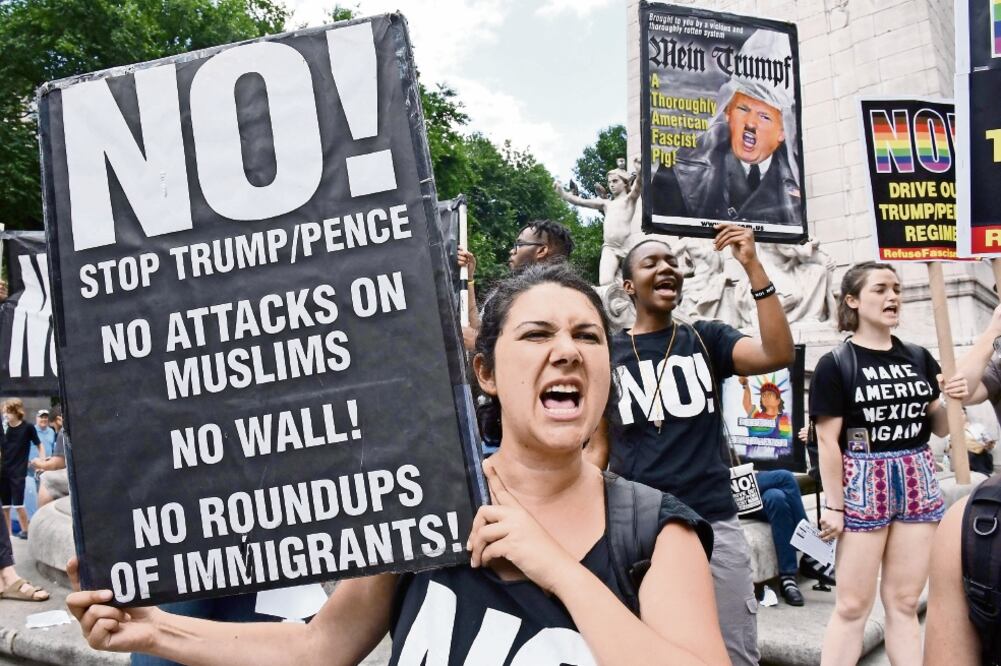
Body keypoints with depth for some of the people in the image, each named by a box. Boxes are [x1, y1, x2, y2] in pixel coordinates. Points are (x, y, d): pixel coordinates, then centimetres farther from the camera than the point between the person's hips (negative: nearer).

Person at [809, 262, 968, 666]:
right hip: (864, 485, -5)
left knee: (904, 603, 11)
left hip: (917, 484, 5)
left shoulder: (919, 358, 8)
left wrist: (952, 400, -5)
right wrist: (833, 506, -12)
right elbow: (828, 441, -9)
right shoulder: (836, 364, -7)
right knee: (853, 605, 0)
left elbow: (939, 429, 15)